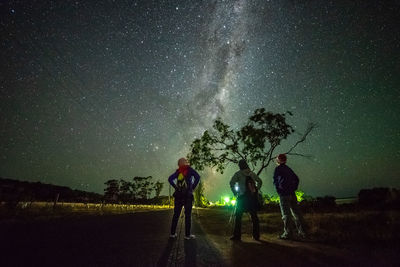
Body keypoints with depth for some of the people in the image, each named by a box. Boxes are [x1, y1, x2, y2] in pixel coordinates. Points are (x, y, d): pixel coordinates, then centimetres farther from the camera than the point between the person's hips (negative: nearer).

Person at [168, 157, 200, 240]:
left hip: (178, 195, 4)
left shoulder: (178, 171, 9)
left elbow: (170, 179, 0)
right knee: (188, 215, 3)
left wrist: (176, 187, 2)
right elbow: (197, 177, -12)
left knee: (176, 214, 11)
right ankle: (187, 234, 6)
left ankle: (172, 233, 16)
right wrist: (193, 187, -5)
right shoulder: (190, 169, 0)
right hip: (188, 195, -4)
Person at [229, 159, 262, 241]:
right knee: (254, 216, 13)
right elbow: (260, 181, 14)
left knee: (238, 216, 4)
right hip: (253, 197, 4)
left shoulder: (238, 173, 0)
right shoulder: (252, 173, 12)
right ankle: (256, 235, 16)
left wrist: (235, 193, -2)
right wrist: (256, 190, 15)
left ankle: (237, 235, 3)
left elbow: (231, 183, -11)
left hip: (242, 197, -4)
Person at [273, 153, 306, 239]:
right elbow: (296, 179, 17)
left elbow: (275, 181, -5)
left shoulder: (278, 169, -5)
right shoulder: (288, 169, 14)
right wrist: (294, 189, 14)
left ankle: (287, 233, 1)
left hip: (284, 194, -6)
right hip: (292, 194, 6)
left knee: (286, 214, -1)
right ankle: (301, 232, 14)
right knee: (296, 213, 11)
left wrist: (279, 191, 6)